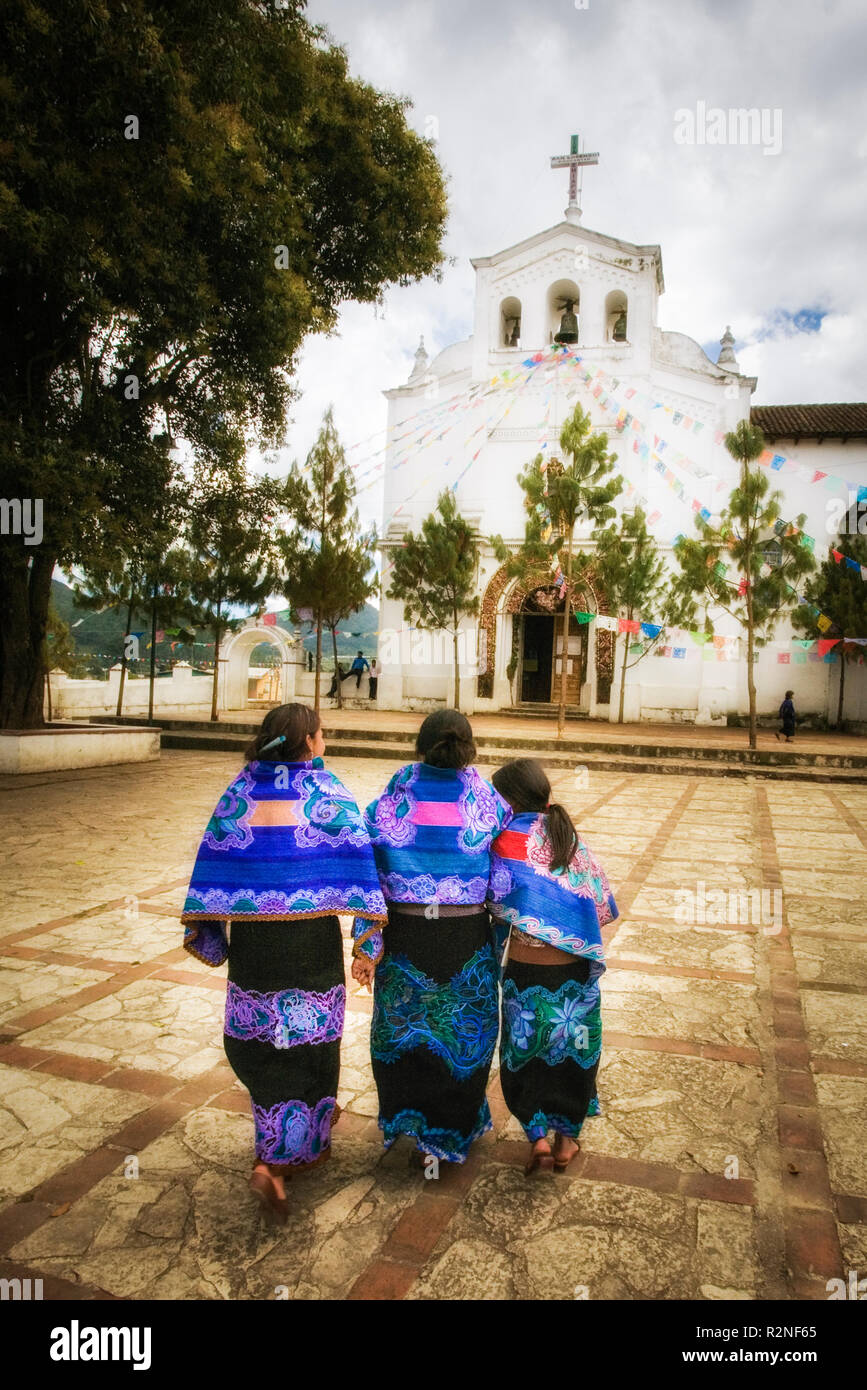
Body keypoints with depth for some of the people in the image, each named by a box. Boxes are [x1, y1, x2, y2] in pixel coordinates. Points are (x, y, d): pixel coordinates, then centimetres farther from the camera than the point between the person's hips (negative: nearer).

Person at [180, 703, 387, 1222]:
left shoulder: (241, 790, 4)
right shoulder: (328, 791, -5)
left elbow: (214, 860, 3)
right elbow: (355, 862, -10)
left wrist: (208, 934, 9)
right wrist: (366, 936, -7)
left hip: (252, 935, 3)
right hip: (311, 936, -3)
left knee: (257, 1035, 20)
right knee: (308, 1034, 10)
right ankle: (279, 1160, 14)